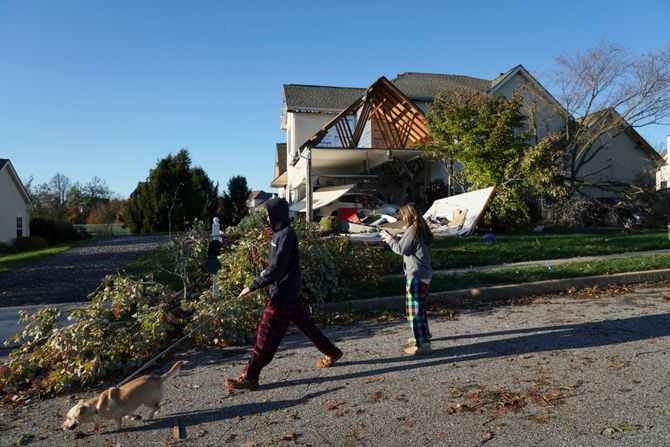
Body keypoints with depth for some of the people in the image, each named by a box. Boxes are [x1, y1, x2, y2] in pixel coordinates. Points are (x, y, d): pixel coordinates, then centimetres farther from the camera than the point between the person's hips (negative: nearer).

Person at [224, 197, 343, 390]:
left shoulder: (286, 235, -19)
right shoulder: (280, 232, 9)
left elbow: (277, 268, -24)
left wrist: (253, 286, -24)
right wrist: (267, 270, 9)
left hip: (283, 294, -10)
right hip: (288, 292, 10)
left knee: (266, 334, -5)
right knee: (305, 324, 19)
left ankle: (250, 377, 2)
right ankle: (332, 352, 32)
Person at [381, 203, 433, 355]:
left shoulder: (412, 230, -15)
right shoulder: (421, 229, 13)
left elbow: (401, 249, -12)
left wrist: (390, 240, 3)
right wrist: (396, 240, 13)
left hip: (416, 275, -10)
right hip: (425, 274, 10)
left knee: (414, 310, -8)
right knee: (419, 305, 25)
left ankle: (423, 344, -9)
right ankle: (424, 333, 41)